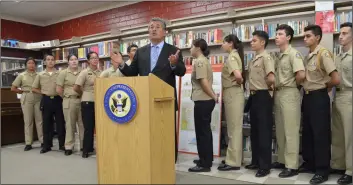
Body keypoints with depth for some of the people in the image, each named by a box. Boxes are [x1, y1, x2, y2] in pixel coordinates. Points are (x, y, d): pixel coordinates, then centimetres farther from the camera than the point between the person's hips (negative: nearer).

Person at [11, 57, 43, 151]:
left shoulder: (39, 75, 6)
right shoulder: (21, 75, 6)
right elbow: (13, 88, 9)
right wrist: (23, 92, 3)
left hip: (38, 99, 0)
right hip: (26, 100, 0)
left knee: (40, 120, 3)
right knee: (28, 121, 4)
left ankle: (42, 141, 10)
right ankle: (28, 143, 9)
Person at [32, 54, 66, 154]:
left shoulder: (59, 74, 1)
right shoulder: (40, 75, 6)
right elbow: (34, 88, 11)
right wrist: (44, 93, 2)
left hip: (57, 99, -1)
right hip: (46, 100, 1)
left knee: (60, 122, 3)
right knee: (46, 123, 7)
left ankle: (62, 144, 13)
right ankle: (47, 145, 17)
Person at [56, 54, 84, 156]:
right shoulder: (63, 73, 3)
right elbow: (58, 90, 2)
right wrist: (67, 97, 6)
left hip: (81, 100, 2)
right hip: (69, 101, -1)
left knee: (83, 123, 6)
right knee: (70, 124, 5)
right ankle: (68, 147, 14)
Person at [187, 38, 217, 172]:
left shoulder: (199, 62, -13)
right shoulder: (204, 60, 17)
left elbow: (203, 82, -20)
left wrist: (214, 96, -13)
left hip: (202, 101, -10)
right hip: (206, 100, 10)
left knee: (201, 131, -3)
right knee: (205, 130, 16)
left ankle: (204, 164, 6)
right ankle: (207, 159, 28)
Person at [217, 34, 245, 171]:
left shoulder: (231, 57, -13)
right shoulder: (234, 56, 16)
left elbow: (238, 75, -29)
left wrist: (239, 83, -11)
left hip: (233, 94, -10)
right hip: (232, 94, 10)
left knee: (234, 128, -4)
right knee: (234, 128, 15)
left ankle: (233, 162, 5)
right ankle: (234, 159, 25)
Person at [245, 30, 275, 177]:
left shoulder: (266, 57, -12)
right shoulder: (253, 60, 15)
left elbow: (271, 78, -24)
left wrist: (265, 87, -7)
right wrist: (253, 89, 9)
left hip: (262, 96, -9)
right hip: (253, 96, 9)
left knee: (264, 131, -2)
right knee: (254, 130, 14)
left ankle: (265, 165, 8)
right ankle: (256, 161, 26)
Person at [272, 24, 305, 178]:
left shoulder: (293, 53, -11)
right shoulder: (279, 56, 15)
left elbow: (301, 74, -23)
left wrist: (294, 85, -6)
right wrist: (276, 89, 8)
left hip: (289, 94, -9)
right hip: (278, 94, 9)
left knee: (290, 131, -3)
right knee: (280, 130, 14)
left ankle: (292, 166, 6)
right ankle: (282, 160, 26)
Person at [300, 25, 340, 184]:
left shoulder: (323, 53, -14)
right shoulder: (308, 56, 10)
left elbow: (335, 80, -20)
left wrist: (323, 86, -3)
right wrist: (306, 87, 4)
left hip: (319, 98, -8)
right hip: (307, 97, 8)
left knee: (320, 134, 1)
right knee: (307, 132, 15)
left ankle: (322, 170, 13)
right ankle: (309, 163, 30)